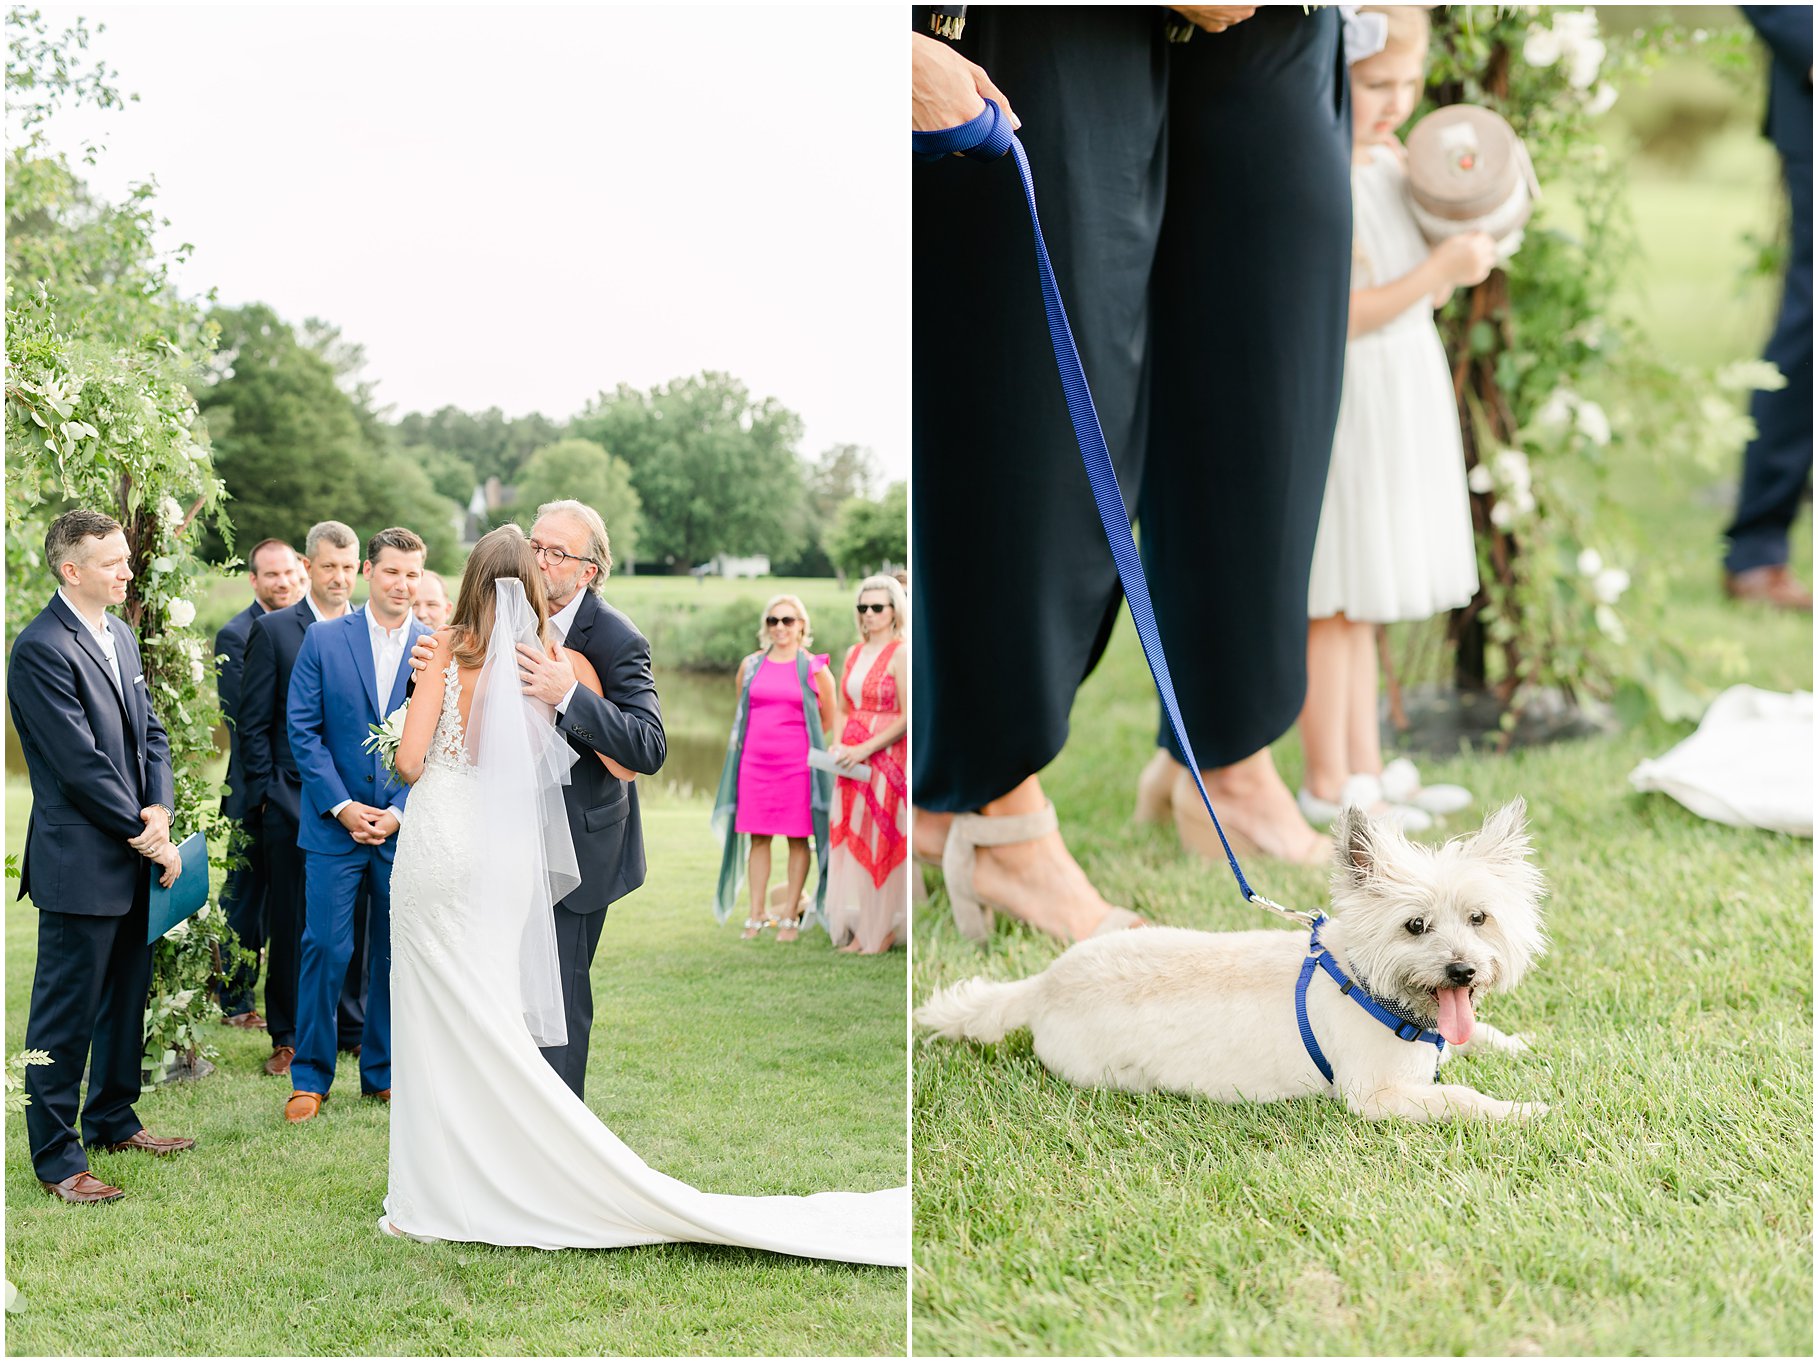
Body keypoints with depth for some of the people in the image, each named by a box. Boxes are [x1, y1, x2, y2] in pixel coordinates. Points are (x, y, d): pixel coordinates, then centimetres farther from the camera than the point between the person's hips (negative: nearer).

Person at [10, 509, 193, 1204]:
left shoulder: (120, 636, 12)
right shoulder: (41, 649, -17)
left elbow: (149, 731, 14)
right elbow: (81, 764, -19)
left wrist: (159, 809, -3)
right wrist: (147, 836, -13)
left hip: (132, 858, 9)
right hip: (80, 864, -9)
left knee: (127, 997, 19)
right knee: (66, 1014, 0)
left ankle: (113, 1119, 35)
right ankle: (56, 1158, 8)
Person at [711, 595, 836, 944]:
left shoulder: (813, 668, 0)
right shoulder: (751, 665, 8)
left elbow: (828, 721, 8)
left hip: (797, 764, -3)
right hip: (755, 761, 3)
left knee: (798, 838, 0)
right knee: (757, 837, 4)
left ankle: (790, 916, 7)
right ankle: (757, 915, 10)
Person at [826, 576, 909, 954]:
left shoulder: (901, 654, -10)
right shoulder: (854, 653, 11)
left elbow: (907, 718, -15)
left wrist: (865, 749, -18)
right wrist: (838, 745, -1)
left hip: (887, 757, -7)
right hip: (852, 760, 7)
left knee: (882, 841, -2)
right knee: (851, 840, 6)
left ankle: (883, 930, 6)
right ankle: (857, 928, 13)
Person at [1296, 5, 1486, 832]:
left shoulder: (1388, 158, 8)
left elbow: (1424, 296, 16)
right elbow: (1335, 317, -21)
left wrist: (1461, 260, -2)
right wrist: (1439, 269, -23)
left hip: (1399, 399, 9)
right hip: (1336, 401, -9)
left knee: (1361, 604, 15)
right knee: (1335, 604, -1)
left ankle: (1365, 768, 23)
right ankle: (1327, 785, 9)